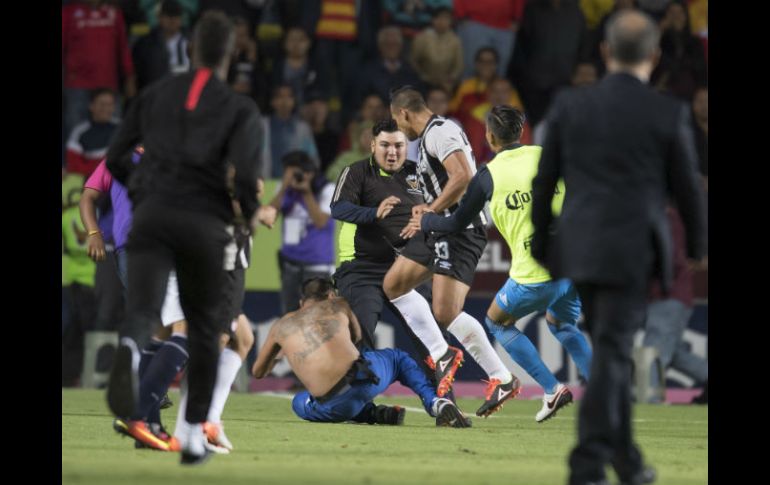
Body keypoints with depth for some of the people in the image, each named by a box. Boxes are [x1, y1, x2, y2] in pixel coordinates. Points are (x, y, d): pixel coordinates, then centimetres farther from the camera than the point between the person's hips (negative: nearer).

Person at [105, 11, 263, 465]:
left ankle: (130, 352, -52)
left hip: (153, 212, 1)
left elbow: (116, 158, 12)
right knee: (205, 328, 15)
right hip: (205, 221, -1)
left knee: (142, 310, -14)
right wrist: (251, 212, 9)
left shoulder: (157, 94, 11)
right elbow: (246, 174, -12)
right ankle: (195, 434, 17)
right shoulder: (241, 108, 2)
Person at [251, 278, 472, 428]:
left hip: (334, 406, -1)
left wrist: (280, 353, 54)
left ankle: (372, 414, 14)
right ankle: (437, 403, 9)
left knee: (299, 402, 36)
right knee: (398, 358, 35)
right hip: (362, 376, 1)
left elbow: (257, 372, 33)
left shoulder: (281, 326, 19)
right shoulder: (337, 305, 18)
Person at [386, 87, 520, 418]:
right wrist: (430, 207, 17)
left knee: (446, 314, -16)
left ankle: (502, 378, -7)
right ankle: (441, 354, 13)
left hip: (460, 230, -11)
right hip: (440, 229, 11)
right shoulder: (430, 135, 19)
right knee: (393, 285, 15)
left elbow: (463, 177, -25)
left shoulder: (440, 132, -13)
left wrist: (430, 212, -18)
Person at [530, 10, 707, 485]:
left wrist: (541, 243, 18)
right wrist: (698, 244, 17)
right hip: (632, 249, -4)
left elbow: (544, 181, 7)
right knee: (611, 353, -4)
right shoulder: (669, 115, -7)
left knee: (613, 351, 18)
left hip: (580, 246, 4)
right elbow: (687, 187, 0)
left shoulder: (569, 105, 2)